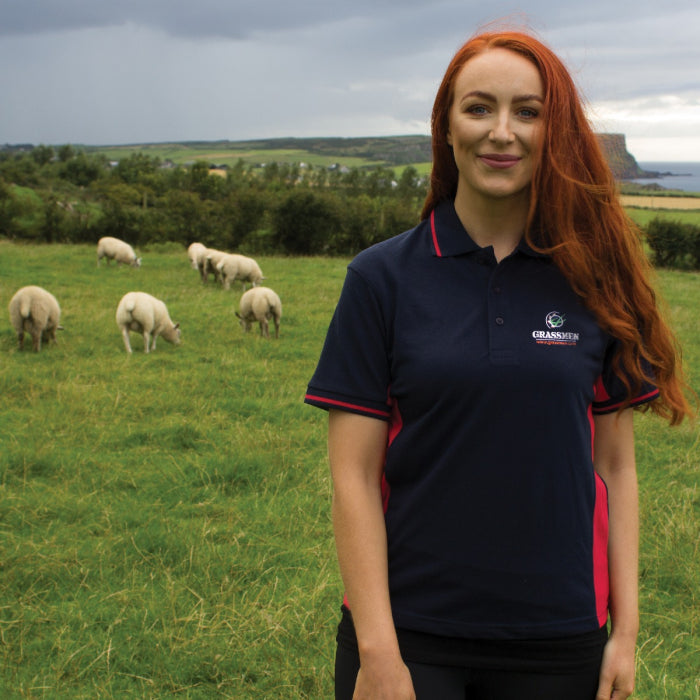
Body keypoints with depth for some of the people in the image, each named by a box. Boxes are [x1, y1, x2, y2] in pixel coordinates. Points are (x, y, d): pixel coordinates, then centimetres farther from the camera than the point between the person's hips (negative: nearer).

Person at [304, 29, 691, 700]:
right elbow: (353, 477, -6)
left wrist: (625, 630, 0)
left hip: (557, 643, 2)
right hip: (408, 632, -1)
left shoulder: (595, 281, 1)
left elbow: (614, 465, 4)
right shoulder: (383, 277, -4)